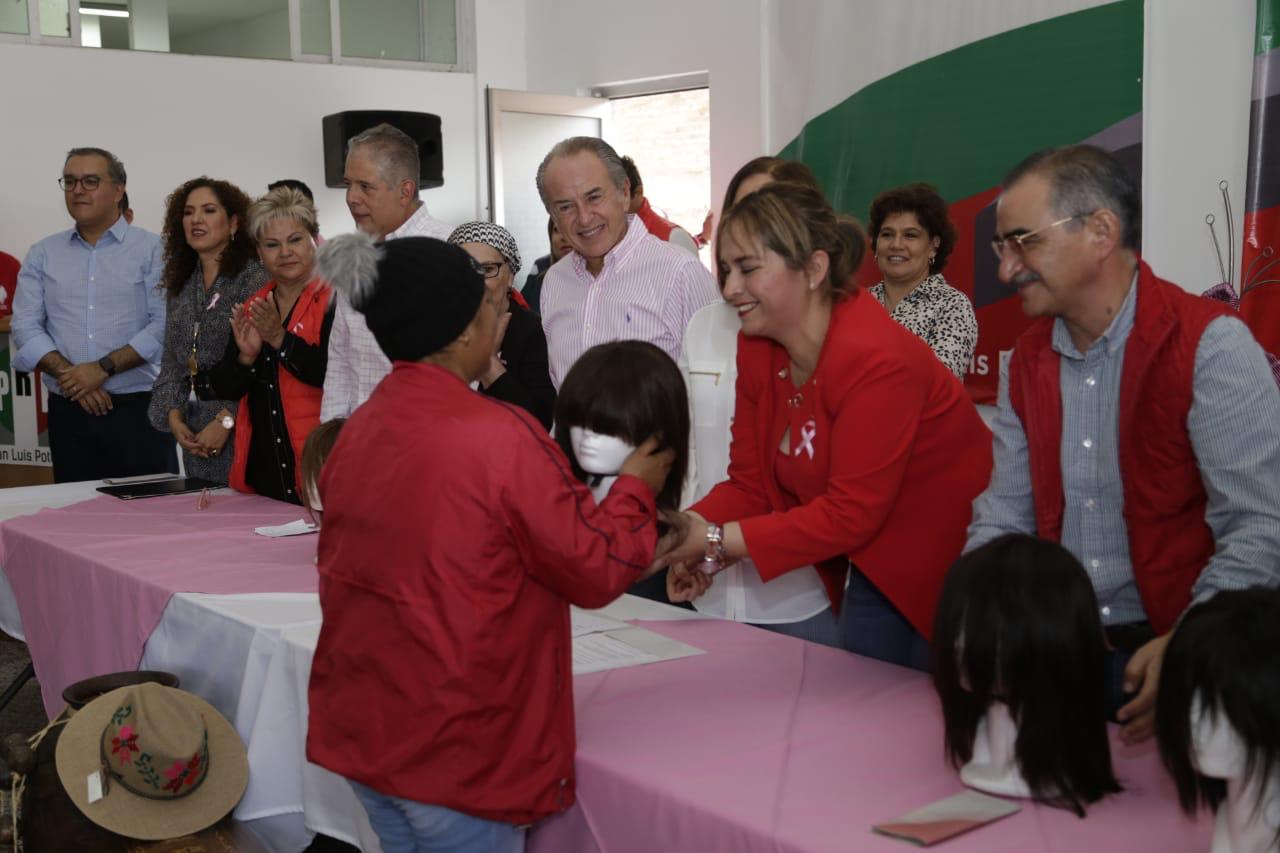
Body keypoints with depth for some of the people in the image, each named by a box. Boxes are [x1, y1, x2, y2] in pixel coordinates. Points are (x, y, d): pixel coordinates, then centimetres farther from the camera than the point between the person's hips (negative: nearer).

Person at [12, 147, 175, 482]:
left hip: (139, 409, -3)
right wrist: (71, 376, -11)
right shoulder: (43, 254, 12)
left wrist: (104, 368, -15)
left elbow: (165, 325, -8)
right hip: (68, 413, 3)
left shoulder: (152, 249, 1)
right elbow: (26, 328, 3)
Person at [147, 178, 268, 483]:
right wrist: (174, 415, 1)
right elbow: (171, 363, 16)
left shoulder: (255, 278, -8)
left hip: (241, 425, -6)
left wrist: (226, 420, -16)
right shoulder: (182, 285, 15)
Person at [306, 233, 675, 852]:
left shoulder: (357, 431, 2)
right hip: (456, 750, -7)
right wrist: (636, 488, 6)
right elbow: (598, 571, -11)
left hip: (360, 728, 7)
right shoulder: (501, 437, -20)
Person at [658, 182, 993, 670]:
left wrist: (718, 541, -31)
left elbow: (851, 514, -29)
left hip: (950, 560, -7)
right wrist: (690, 530, -22)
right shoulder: (756, 348, -5)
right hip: (874, 569, 7)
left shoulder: (876, 359, -29)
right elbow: (749, 484, -2)